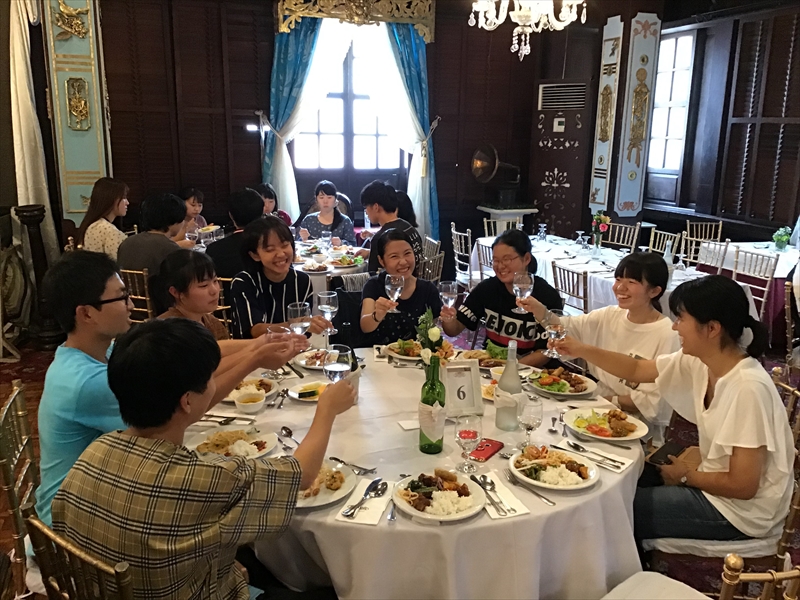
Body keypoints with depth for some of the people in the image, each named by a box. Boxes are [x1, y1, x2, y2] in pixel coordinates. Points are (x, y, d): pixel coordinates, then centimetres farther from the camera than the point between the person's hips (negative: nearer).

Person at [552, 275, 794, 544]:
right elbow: (636, 370, 8)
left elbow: (742, 486, -26)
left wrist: (686, 476, -10)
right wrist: (582, 350, -3)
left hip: (742, 510, -7)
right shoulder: (699, 361, -6)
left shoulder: (748, 389, -30)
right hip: (715, 483, 7)